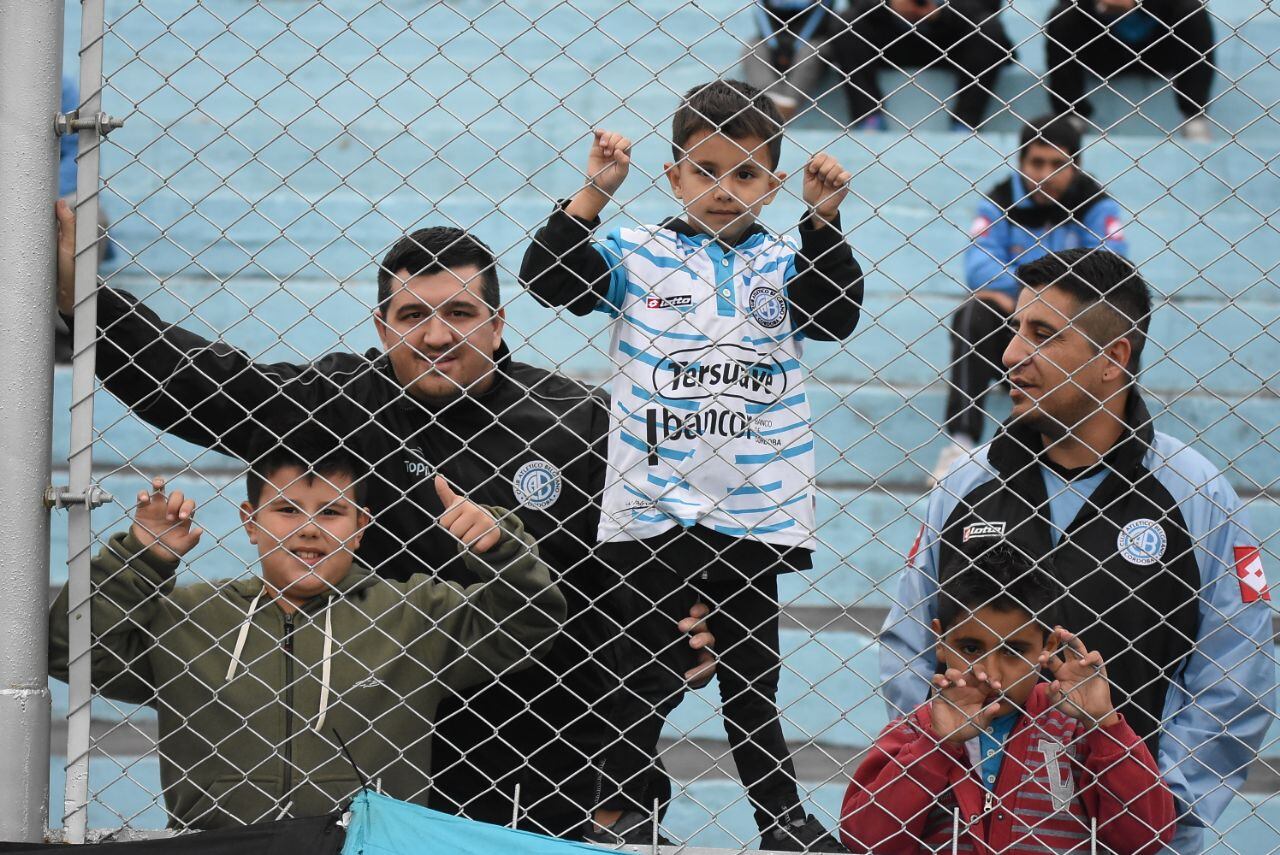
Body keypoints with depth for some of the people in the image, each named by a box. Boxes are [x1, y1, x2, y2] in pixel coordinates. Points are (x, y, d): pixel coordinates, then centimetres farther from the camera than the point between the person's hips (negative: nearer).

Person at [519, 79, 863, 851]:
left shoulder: (781, 264, 6)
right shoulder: (641, 256, -1)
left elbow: (836, 315, -8)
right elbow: (549, 277, -9)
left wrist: (824, 221, -16)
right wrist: (595, 195, -18)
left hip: (753, 515, 2)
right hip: (654, 511, -2)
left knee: (751, 674, 13)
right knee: (652, 674, 6)